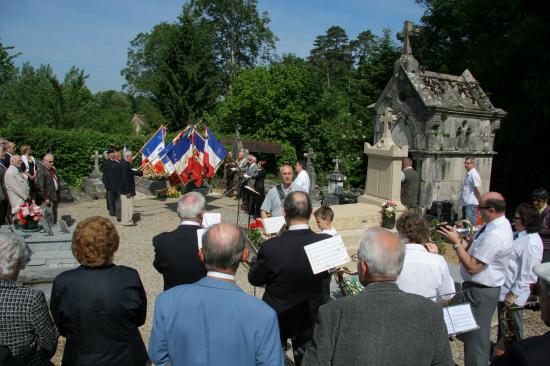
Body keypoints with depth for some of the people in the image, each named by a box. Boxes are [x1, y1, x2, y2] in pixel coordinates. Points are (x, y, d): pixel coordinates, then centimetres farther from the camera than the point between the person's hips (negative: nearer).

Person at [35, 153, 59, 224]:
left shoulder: (53, 169, 12)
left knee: (54, 218, 18)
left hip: (55, 197, 9)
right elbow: (40, 187, -18)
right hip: (48, 199, -9)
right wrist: (45, 199, -19)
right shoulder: (41, 171, -15)